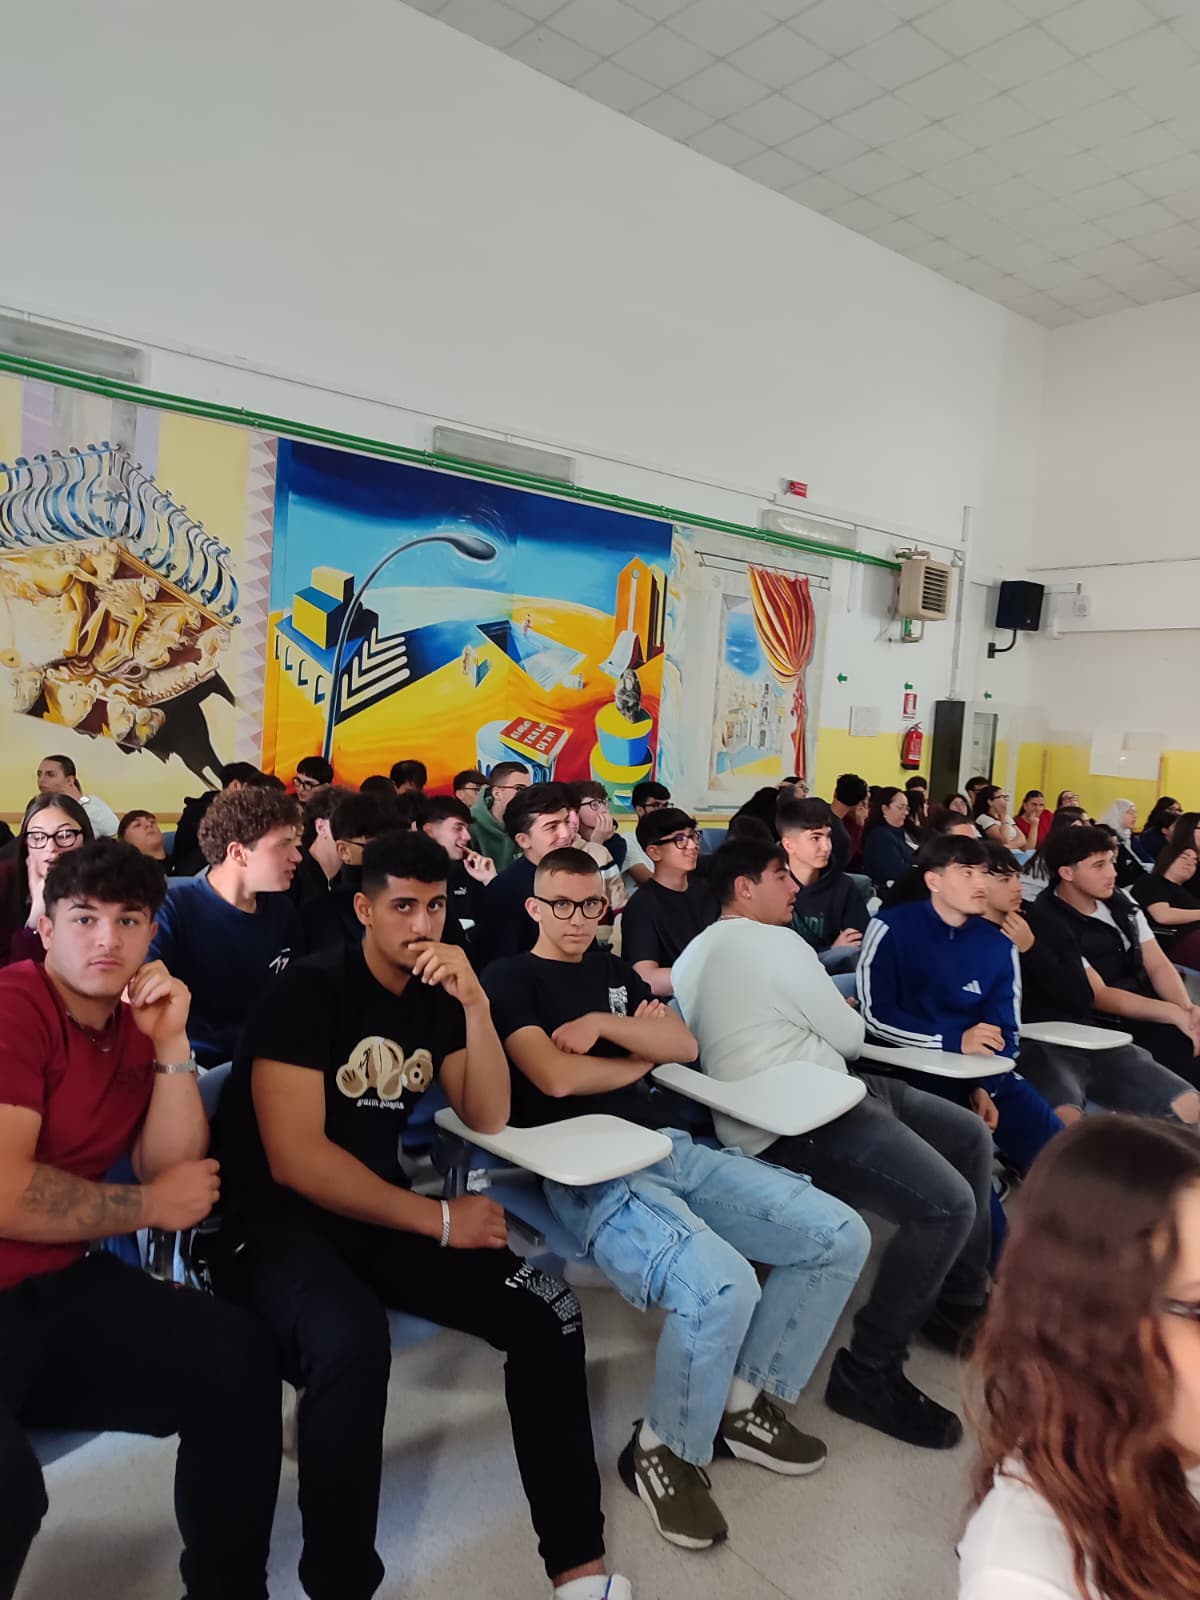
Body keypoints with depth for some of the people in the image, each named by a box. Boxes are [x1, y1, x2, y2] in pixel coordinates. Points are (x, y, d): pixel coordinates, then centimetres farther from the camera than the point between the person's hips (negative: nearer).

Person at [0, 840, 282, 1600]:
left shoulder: (138, 1022, 6)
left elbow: (175, 1171, 2)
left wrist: (172, 1045, -11)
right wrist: (152, 1206, -10)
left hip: (61, 1288, 7)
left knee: (240, 1354, -6)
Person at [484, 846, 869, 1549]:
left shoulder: (613, 971, 21)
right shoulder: (510, 980, 1)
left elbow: (685, 1045, 9)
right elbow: (556, 1077, -13)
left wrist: (604, 1024, -7)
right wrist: (641, 1053, 3)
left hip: (669, 1146, 8)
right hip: (589, 1171, -7)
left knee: (840, 1235, -3)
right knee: (722, 1284, -33)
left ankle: (748, 1398, 14)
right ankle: (663, 1450, -3)